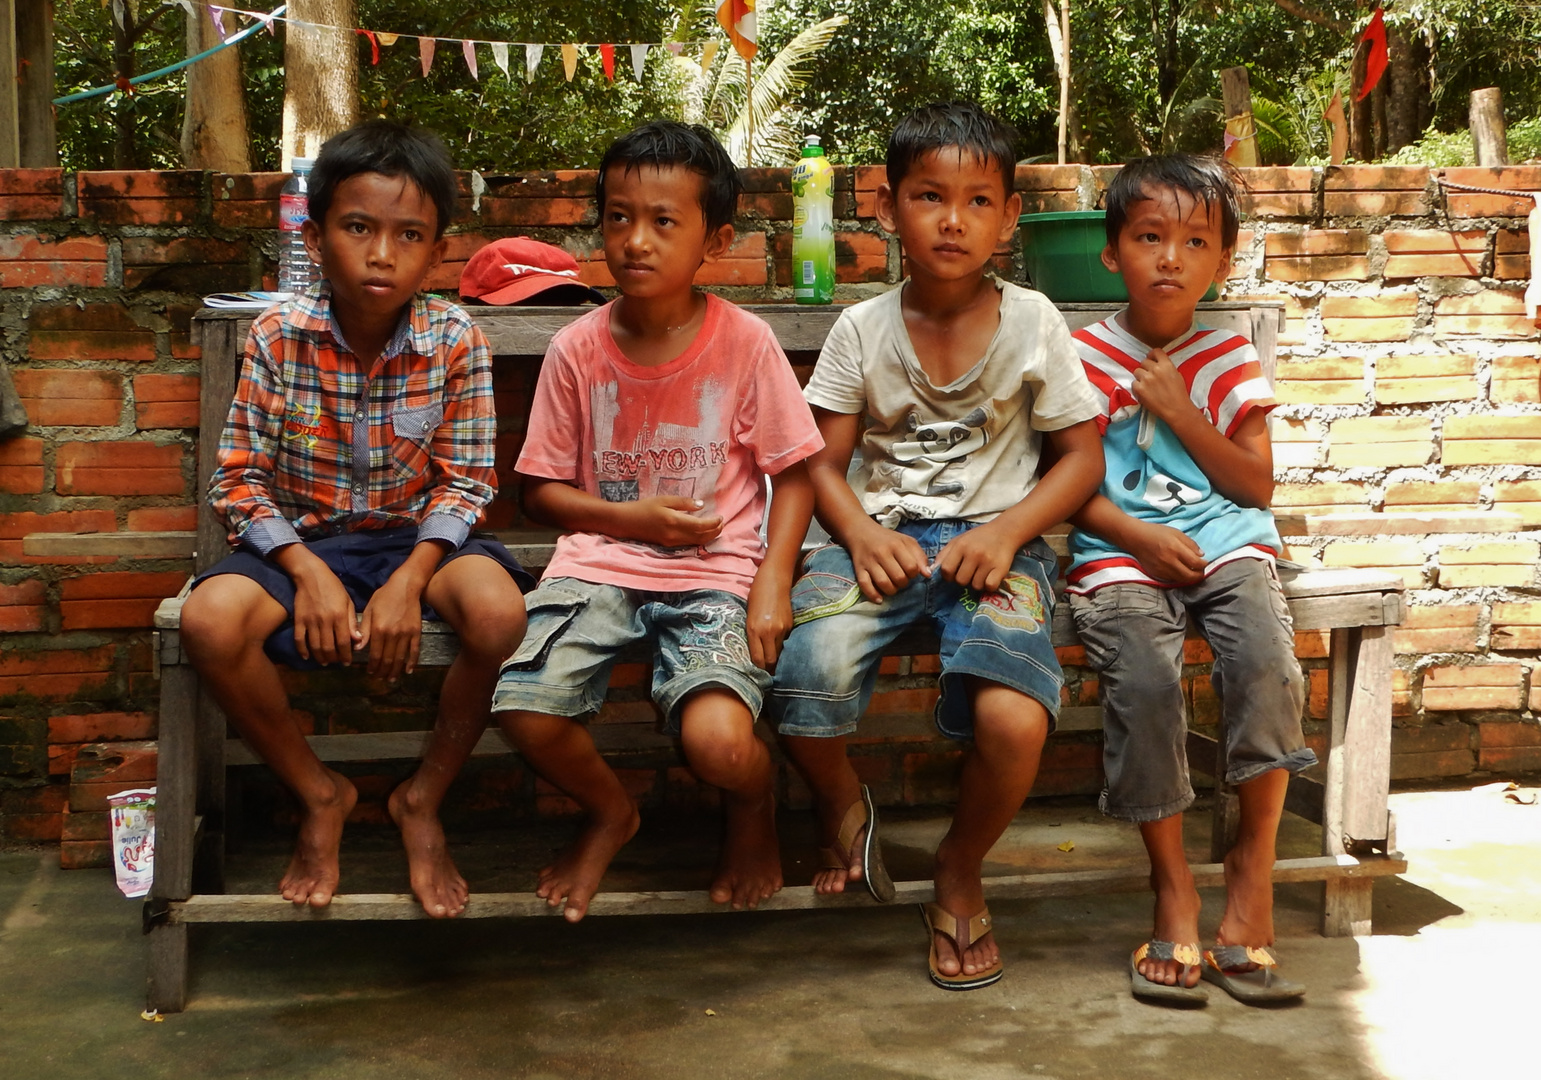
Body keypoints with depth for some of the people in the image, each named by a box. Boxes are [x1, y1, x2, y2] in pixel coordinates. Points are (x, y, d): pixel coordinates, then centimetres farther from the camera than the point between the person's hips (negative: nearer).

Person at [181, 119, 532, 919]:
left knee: (499, 609, -32)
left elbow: (464, 483, -6)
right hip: (299, 542, 1)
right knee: (209, 620, -29)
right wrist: (307, 572, -19)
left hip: (417, 540, 0)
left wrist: (410, 582, -21)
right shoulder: (277, 336, -9)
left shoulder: (454, 342, -9)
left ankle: (423, 799, -4)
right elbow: (238, 478, -6)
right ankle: (319, 795, -1)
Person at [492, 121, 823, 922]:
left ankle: (753, 811, 14)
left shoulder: (745, 343, -3)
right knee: (523, 709, -23)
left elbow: (793, 472, 3)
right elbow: (542, 490, 7)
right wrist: (631, 517, -10)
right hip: (600, 561, 2)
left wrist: (774, 577, -12)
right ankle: (609, 812, 13)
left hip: (715, 570, -2)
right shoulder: (577, 351, 1)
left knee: (719, 741, -28)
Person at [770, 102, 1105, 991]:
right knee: (807, 684, -30)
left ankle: (962, 872, 5)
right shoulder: (863, 330, 6)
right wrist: (862, 534, -15)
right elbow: (824, 464, 6)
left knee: (1015, 722, -30)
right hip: (884, 537, 1)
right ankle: (845, 807, 9)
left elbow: (1084, 456, 5)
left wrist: (1007, 532, -11)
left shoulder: (1032, 322, 4)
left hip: (996, 540, -1)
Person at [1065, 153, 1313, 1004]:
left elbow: (1258, 486, 6)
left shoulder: (1230, 362, 13)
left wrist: (1180, 413, -4)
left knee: (1266, 662, -28)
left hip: (1225, 542, 2)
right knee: (1141, 682, -29)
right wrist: (1143, 538, -14)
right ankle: (1173, 887, -12)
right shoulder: (1085, 358, 7)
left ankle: (1253, 864, -10)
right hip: (1121, 552, -2)